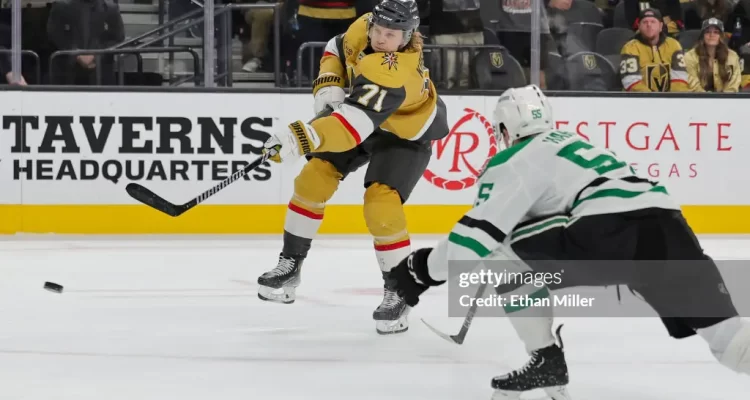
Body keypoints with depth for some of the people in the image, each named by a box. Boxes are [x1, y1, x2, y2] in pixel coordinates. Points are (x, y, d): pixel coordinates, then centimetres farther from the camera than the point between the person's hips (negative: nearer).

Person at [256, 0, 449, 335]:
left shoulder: (394, 74, -42)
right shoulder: (362, 29, -21)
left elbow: (356, 122, -54)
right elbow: (337, 50, 3)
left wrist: (298, 138, -62)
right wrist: (328, 88, -14)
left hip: (406, 134, -7)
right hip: (363, 111, 7)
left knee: (381, 205, -23)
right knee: (314, 179, -4)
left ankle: (399, 294, -6)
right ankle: (290, 265, 11)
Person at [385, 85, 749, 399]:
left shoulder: (516, 159, 13)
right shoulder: (571, 145, 36)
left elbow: (482, 230, 5)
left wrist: (425, 269, 16)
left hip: (608, 229, -7)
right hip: (666, 224, 7)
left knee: (506, 256, 14)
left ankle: (545, 360, 13)